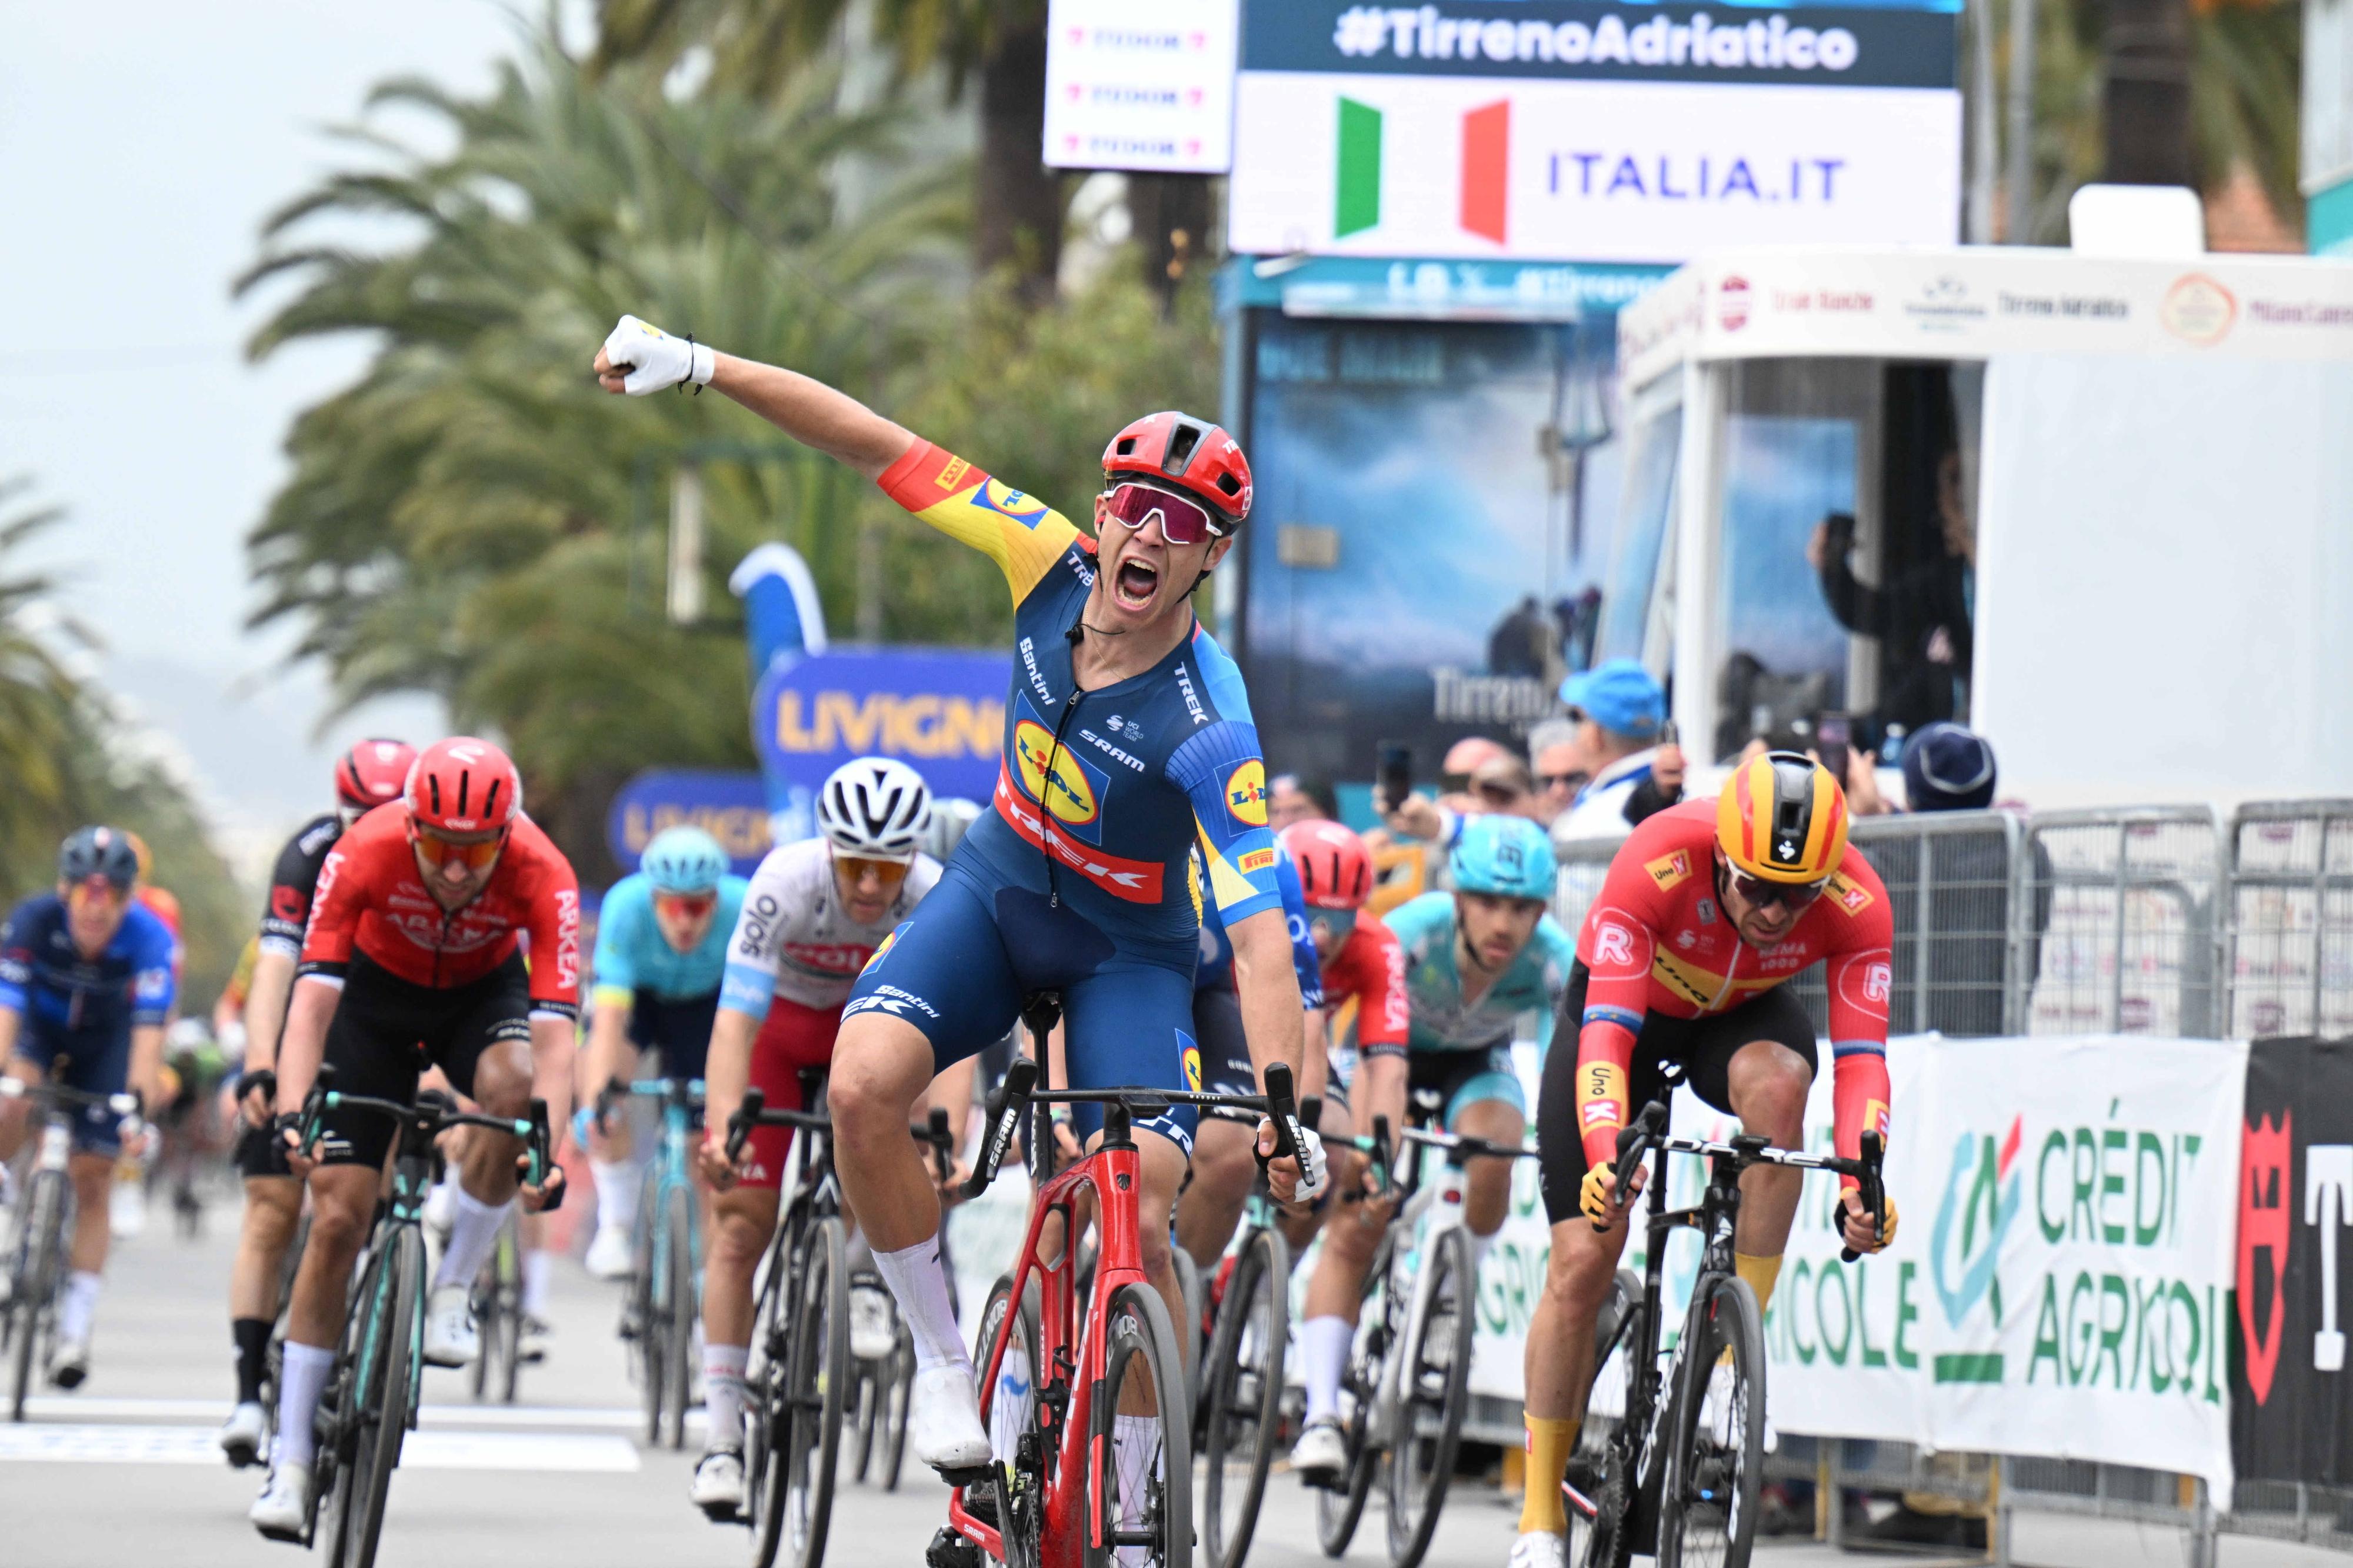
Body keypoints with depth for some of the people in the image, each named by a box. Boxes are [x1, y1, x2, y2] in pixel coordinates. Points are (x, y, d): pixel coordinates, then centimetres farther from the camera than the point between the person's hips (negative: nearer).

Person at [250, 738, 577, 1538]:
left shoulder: (542, 874, -32)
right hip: (378, 994, 0)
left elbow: (553, 1032, -37)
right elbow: (313, 997, -36)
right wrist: (291, 1112, -50)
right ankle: (290, 1463, -1)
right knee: (337, 1219, -7)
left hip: (484, 993, 0)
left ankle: (453, 1290, -14)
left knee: (509, 1083, -36)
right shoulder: (365, 853, -33)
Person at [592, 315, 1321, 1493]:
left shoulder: (1208, 726, -30)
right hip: (997, 889, 3)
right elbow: (886, 452, -15)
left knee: (1138, 1228, -19)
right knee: (863, 1086, -26)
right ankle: (941, 1361, -7)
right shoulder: (1052, 567, -19)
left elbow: (1260, 928, -34)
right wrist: (699, 366, -18)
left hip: (1129, 951, -3)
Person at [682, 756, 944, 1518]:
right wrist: (722, 1127, -57)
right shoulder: (786, 882, -36)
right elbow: (734, 1019, -42)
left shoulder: (935, 897, -32)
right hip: (778, 1023, -2)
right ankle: (721, 1434, -6)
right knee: (740, 1225, -9)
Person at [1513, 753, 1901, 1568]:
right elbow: (1607, 1033, -41)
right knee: (1582, 1261, -9)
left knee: (1776, 1080, -36)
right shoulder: (1657, 864, -38)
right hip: (1628, 1011, -1)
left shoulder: (1856, 903, -30)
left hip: (1742, 1015, 2)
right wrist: (1604, 1158, -56)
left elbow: (1862, 1056, -33)